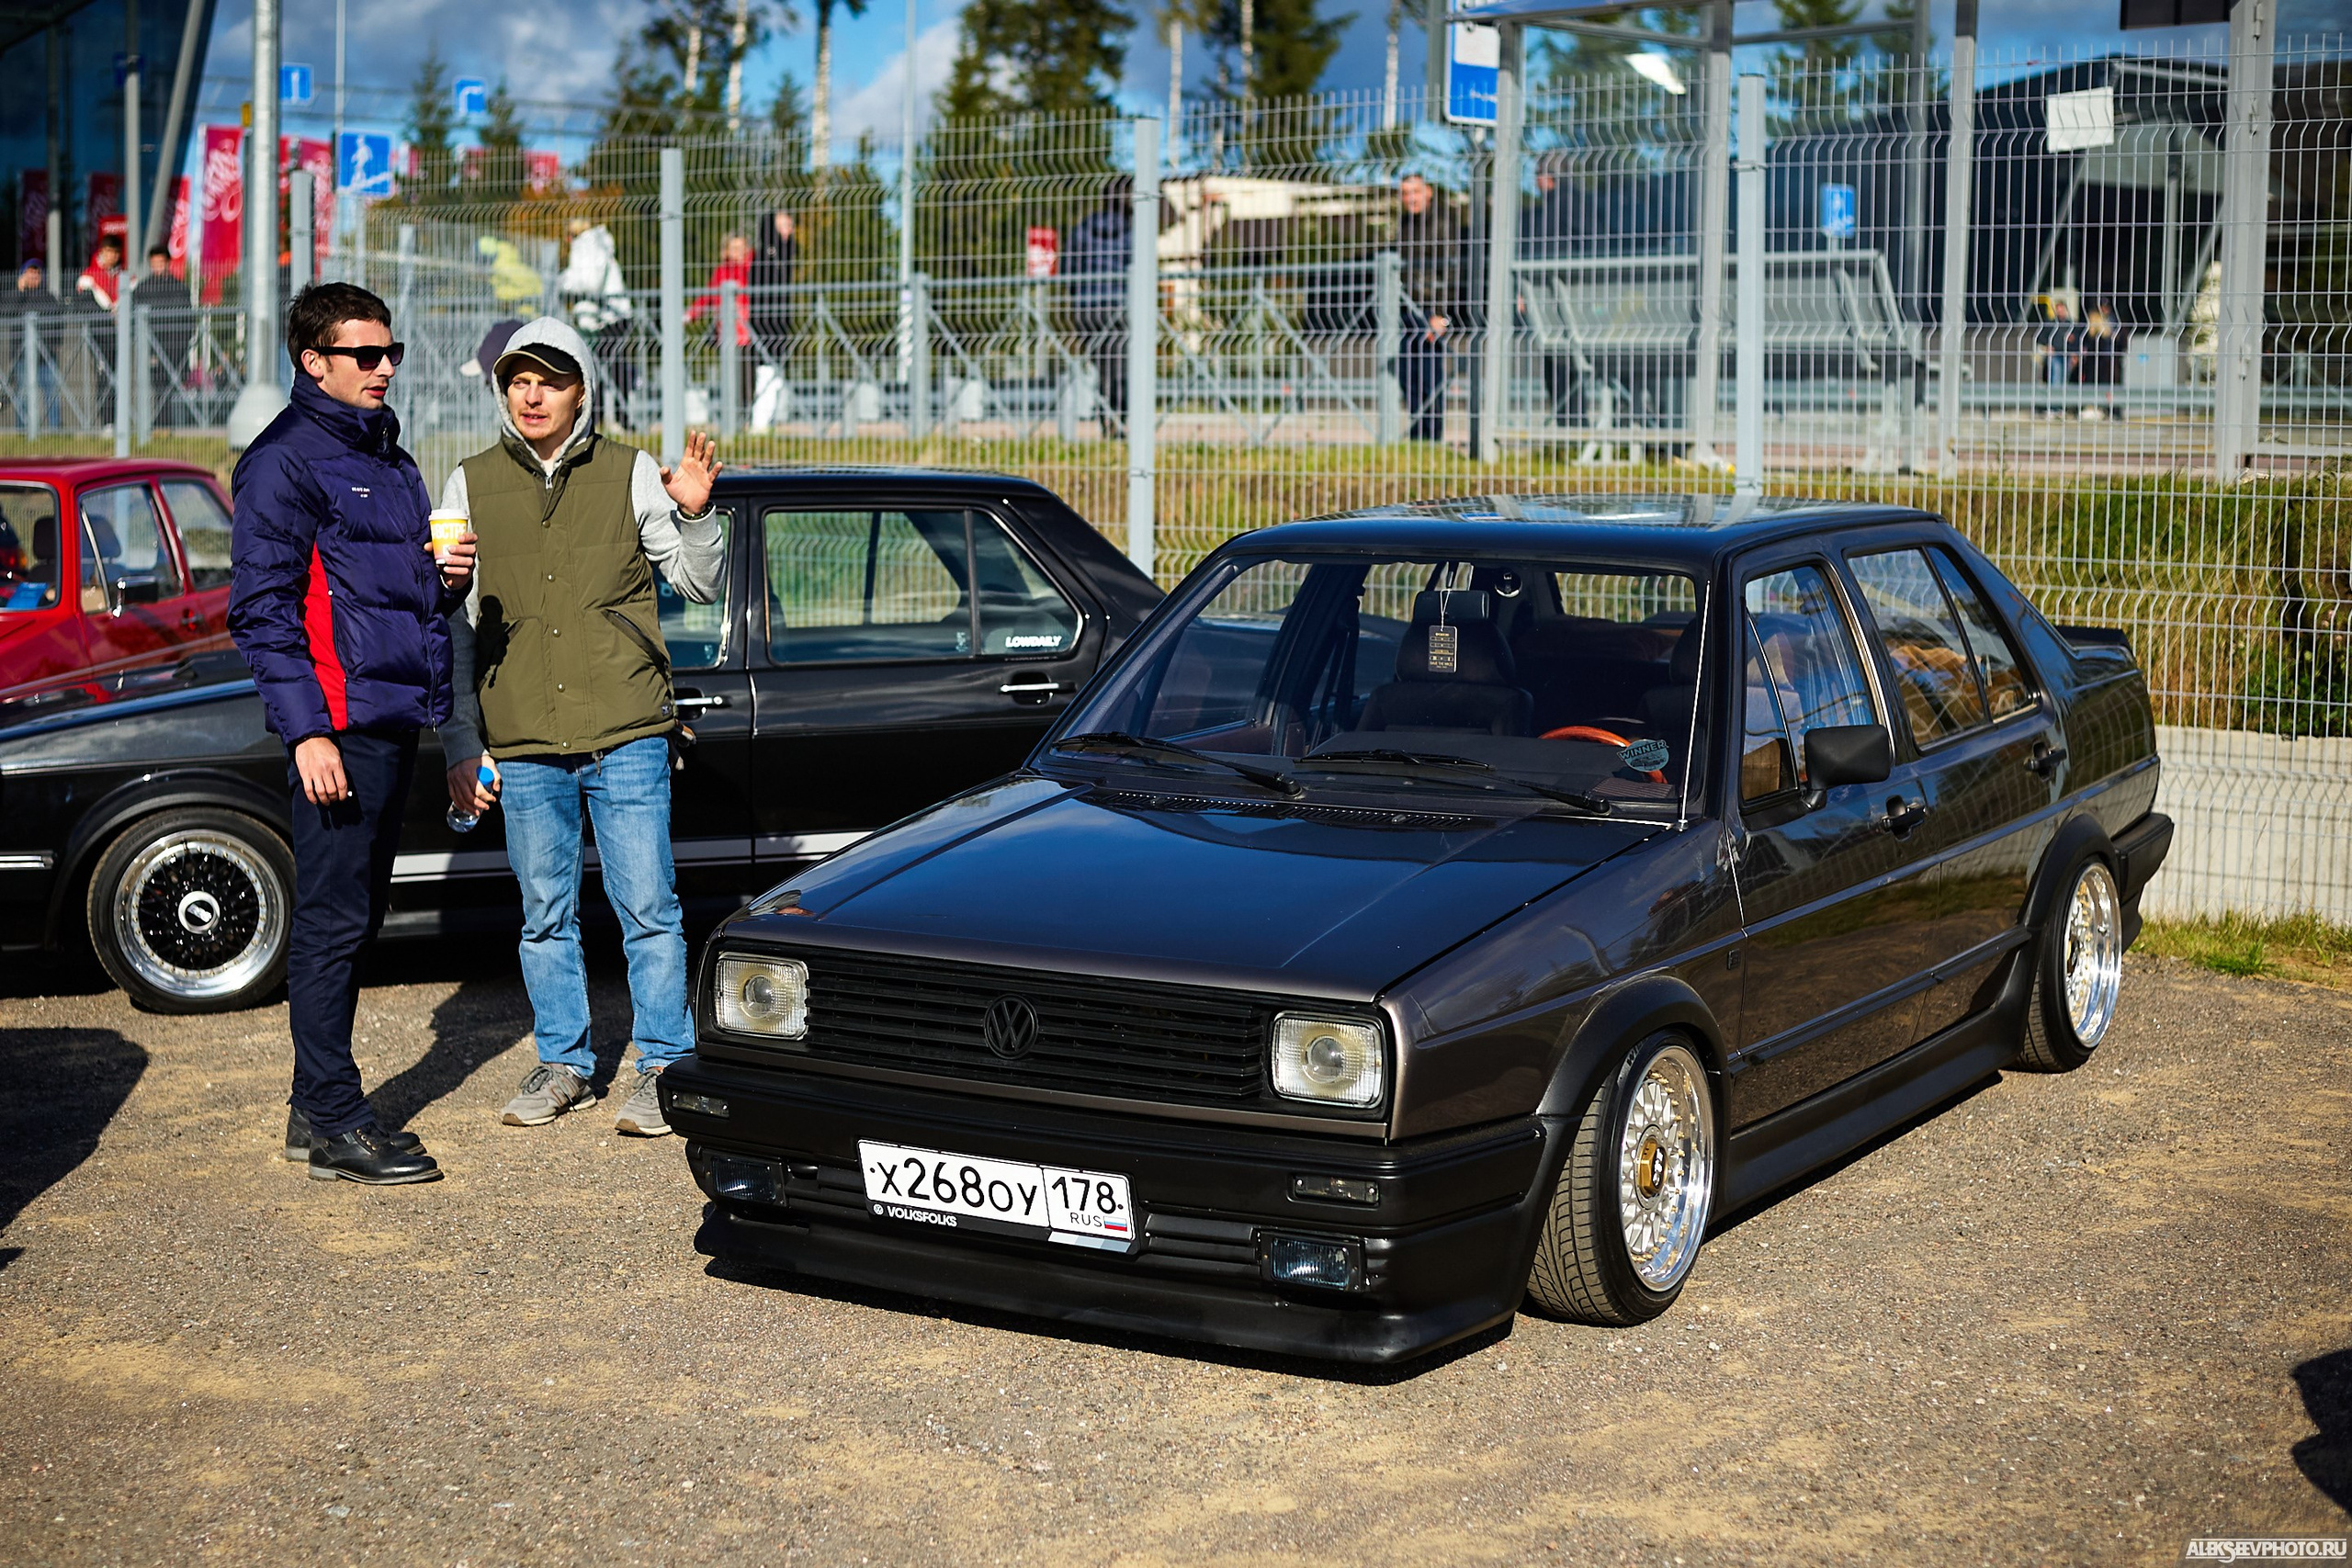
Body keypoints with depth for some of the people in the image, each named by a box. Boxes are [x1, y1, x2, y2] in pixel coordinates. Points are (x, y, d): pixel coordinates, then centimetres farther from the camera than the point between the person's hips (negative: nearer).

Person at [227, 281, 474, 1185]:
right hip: (341, 727, -9)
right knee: (332, 923, -6)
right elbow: (262, 610, -13)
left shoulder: (387, 457, 20)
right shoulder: (286, 461, -8)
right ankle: (334, 1127, -2)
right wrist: (306, 730, -20)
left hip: (393, 721, 9)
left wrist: (450, 577, 5)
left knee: (352, 921, 13)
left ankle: (320, 1109, 21)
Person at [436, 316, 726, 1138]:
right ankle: (563, 1064, 23)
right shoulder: (470, 485, 7)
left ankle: (664, 1069, 8)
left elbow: (701, 584, 6)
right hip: (522, 745, 2)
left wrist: (695, 515, -14)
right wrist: (461, 748, 5)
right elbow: (453, 627, 9)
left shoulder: (630, 474, 3)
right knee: (545, 914, 10)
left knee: (648, 908, -2)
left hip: (625, 733, -2)